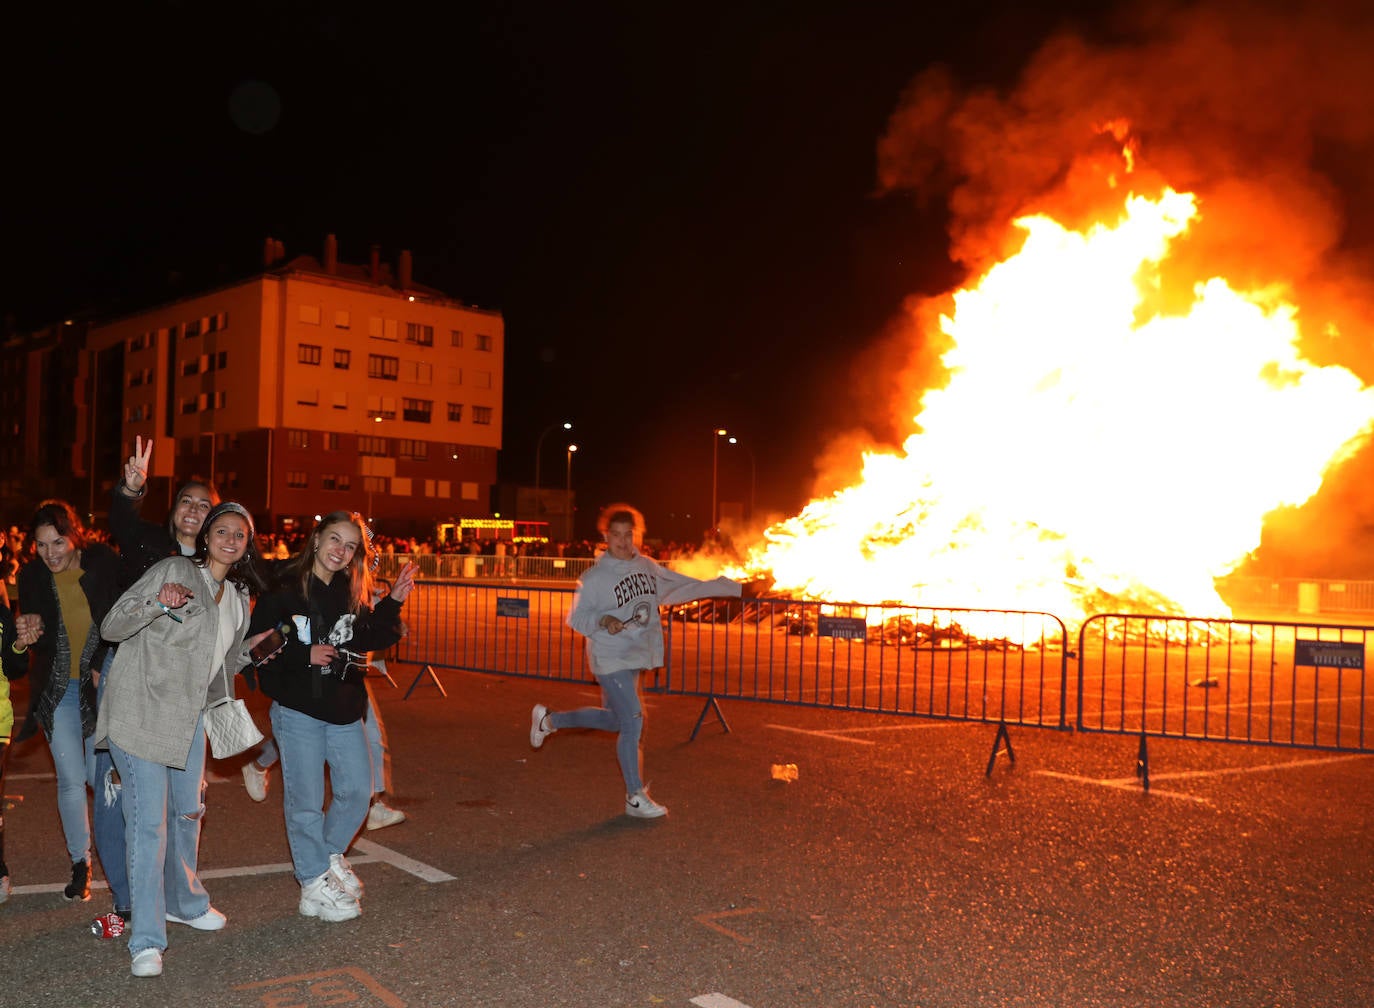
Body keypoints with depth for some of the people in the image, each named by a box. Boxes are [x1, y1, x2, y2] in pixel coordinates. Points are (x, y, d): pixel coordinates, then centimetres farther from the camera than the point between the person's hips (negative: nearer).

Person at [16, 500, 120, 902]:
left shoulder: (104, 562, -11)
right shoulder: (32, 575, -5)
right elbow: (37, 639, 0)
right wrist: (30, 634, -23)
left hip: (101, 684, -1)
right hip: (57, 689, 1)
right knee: (71, 780, 2)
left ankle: (116, 862, 20)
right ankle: (80, 863, 18)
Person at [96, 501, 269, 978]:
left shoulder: (238, 596, 13)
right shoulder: (174, 571, -9)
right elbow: (112, 626, -13)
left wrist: (252, 647, 4)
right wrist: (159, 602, -29)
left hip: (188, 715, 7)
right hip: (140, 712, -7)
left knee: (188, 812, 18)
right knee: (149, 822, -10)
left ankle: (184, 902, 38)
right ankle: (146, 941, -3)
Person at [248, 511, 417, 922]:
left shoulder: (353, 592, 7)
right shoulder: (284, 590, -9)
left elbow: (373, 639, 6)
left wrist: (393, 602, -4)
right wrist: (305, 656, -19)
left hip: (344, 709, 5)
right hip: (299, 709, -5)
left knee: (357, 789, 10)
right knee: (306, 800, 3)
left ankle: (330, 854, 34)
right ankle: (315, 885, 18)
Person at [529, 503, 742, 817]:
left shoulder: (647, 567, 5)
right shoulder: (595, 577, -12)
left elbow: (680, 587, 14)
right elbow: (576, 617, -7)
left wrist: (729, 587, 14)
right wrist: (602, 621, -27)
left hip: (637, 656, 7)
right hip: (610, 659, -7)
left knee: (615, 720, 18)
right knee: (633, 721, -10)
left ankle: (549, 719, 38)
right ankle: (635, 797, 4)